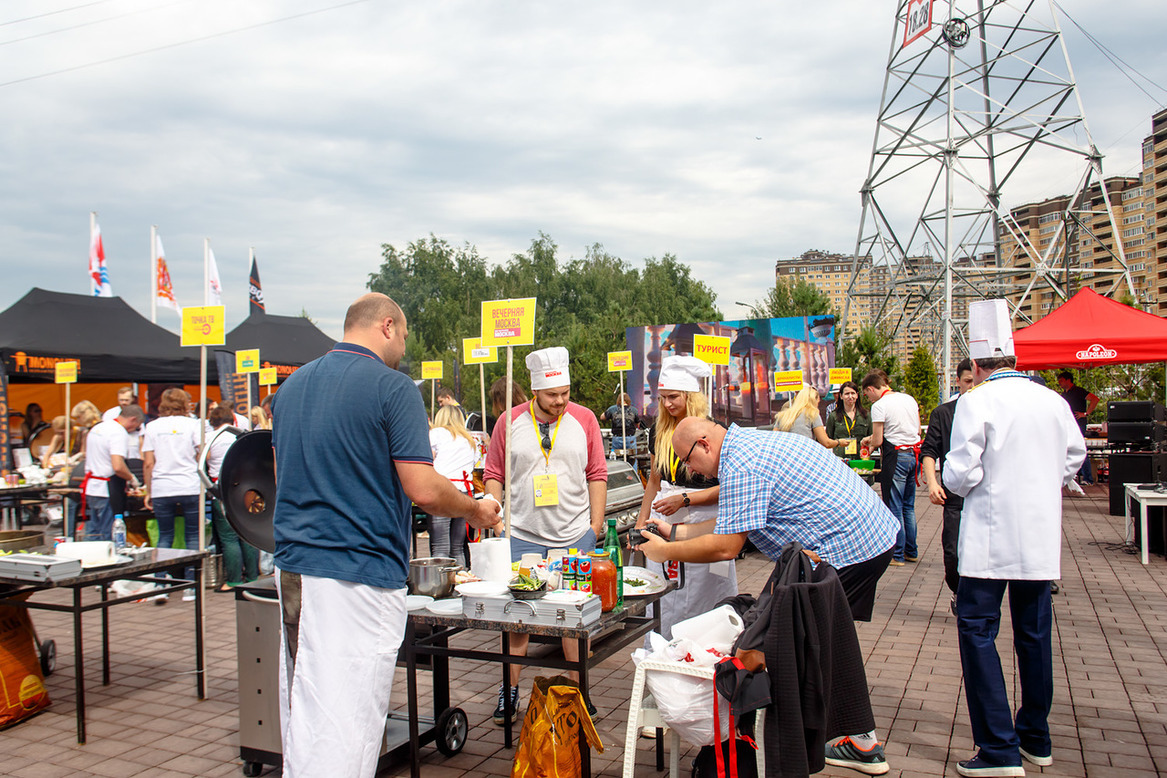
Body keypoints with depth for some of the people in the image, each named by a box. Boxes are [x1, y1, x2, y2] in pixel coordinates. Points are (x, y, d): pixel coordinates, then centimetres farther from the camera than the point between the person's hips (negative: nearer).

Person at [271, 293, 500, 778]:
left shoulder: (291, 385, 13)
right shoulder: (392, 387, -10)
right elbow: (424, 490, -15)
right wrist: (476, 510, 2)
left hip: (293, 570, 8)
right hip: (359, 577, -8)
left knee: (302, 710, 16)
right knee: (346, 721, -2)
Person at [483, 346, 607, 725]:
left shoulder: (583, 419, 2)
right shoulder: (510, 422, 1)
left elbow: (597, 474, 6)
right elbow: (494, 476, 6)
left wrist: (596, 523, 2)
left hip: (575, 535, 1)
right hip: (522, 536, 0)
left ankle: (578, 690, 23)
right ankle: (509, 690, 21)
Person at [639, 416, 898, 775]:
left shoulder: (740, 466, -18)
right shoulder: (751, 442, 15)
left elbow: (726, 546, -17)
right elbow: (732, 523, 21)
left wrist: (667, 551, -5)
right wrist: (676, 531, 20)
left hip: (845, 550, -11)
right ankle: (861, 742, 27)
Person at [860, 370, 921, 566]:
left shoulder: (879, 405, -11)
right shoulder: (910, 399, 10)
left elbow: (878, 440, -13)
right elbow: (918, 430, 17)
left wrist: (870, 442, 11)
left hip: (896, 456, -8)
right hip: (913, 453, 8)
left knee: (894, 507, 1)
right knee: (908, 506, 16)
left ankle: (897, 555, 5)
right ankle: (911, 552, 22)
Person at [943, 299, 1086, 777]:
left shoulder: (977, 401, -12)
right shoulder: (1053, 401, 4)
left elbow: (962, 474, -16)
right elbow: (1074, 456, 18)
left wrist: (950, 480, 7)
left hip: (991, 538, -6)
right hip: (1042, 539, 6)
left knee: (977, 631, 0)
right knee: (1034, 633, 15)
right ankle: (1036, 739, 28)